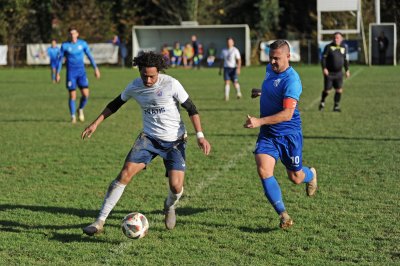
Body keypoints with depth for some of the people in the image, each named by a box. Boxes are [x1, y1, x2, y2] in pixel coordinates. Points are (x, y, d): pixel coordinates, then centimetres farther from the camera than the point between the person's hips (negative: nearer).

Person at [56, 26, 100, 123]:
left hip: (81, 72, 2)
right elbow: (60, 59, 2)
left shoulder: (83, 43, 3)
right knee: (72, 96, -4)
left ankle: (80, 109, 20)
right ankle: (73, 116, 10)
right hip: (71, 73, -2)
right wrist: (57, 74, -1)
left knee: (86, 94, -8)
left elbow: (90, 56, 10)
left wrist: (96, 68, 6)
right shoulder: (65, 45, -2)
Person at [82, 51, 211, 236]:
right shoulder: (134, 87, -6)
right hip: (149, 137, 2)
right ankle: (100, 222, -13)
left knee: (176, 187, -14)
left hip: (174, 140, -2)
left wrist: (200, 136, -15)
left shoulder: (171, 84, -16)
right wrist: (95, 124, 9)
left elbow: (191, 108, -8)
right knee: (125, 173, -16)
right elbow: (115, 104, 12)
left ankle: (170, 207, 27)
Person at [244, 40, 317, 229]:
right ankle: (283, 215, -10)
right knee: (264, 171, -16)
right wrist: (261, 92, 22)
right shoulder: (270, 69, 3)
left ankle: (310, 175, 48)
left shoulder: (292, 80, -23)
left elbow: (287, 114, -31)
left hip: (289, 134, -6)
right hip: (267, 135, 6)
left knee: (295, 178, 10)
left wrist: (260, 121, -38)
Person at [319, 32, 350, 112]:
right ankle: (322, 102, 26)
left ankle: (336, 106, 7)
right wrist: (324, 68, -16)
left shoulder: (343, 48, 6)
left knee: (339, 90, -5)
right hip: (329, 72, -3)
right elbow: (323, 58, -6)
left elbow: (345, 60, 16)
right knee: (327, 90, -1)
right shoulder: (328, 47, -6)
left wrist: (347, 70, 12)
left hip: (338, 72, 3)